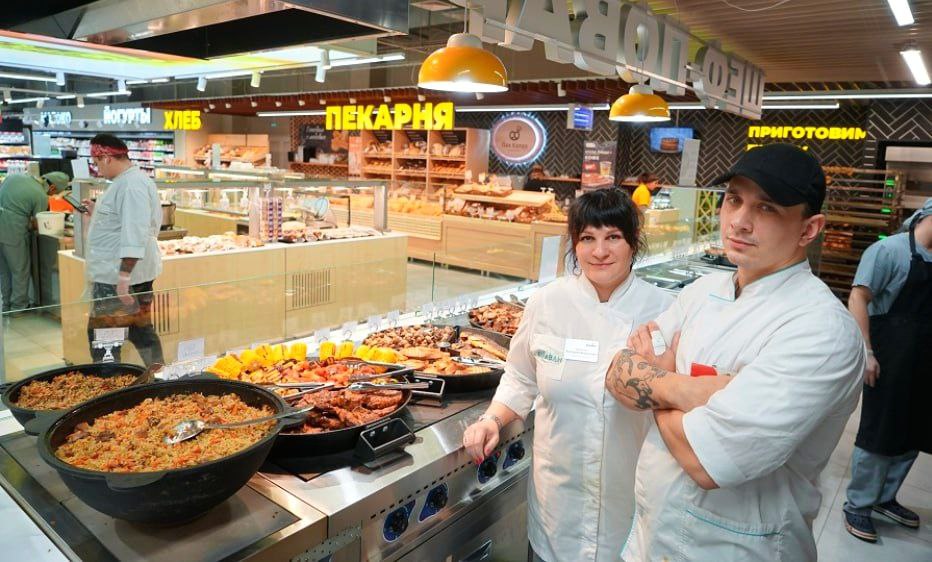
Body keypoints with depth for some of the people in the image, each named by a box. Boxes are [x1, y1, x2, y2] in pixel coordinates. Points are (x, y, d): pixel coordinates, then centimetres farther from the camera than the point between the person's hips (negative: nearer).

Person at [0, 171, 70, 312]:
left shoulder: (15, 176, 9)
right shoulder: (42, 197, -10)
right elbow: (35, 224, -4)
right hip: (12, 232, -7)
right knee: (20, 271, 9)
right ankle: (19, 308, 17)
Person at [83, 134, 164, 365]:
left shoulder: (132, 185, -18)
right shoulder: (126, 181, 15)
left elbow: (134, 236, -26)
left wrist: (124, 277, -27)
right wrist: (98, 213, 17)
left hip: (119, 276, -10)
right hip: (117, 272, 10)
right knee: (141, 329, 14)